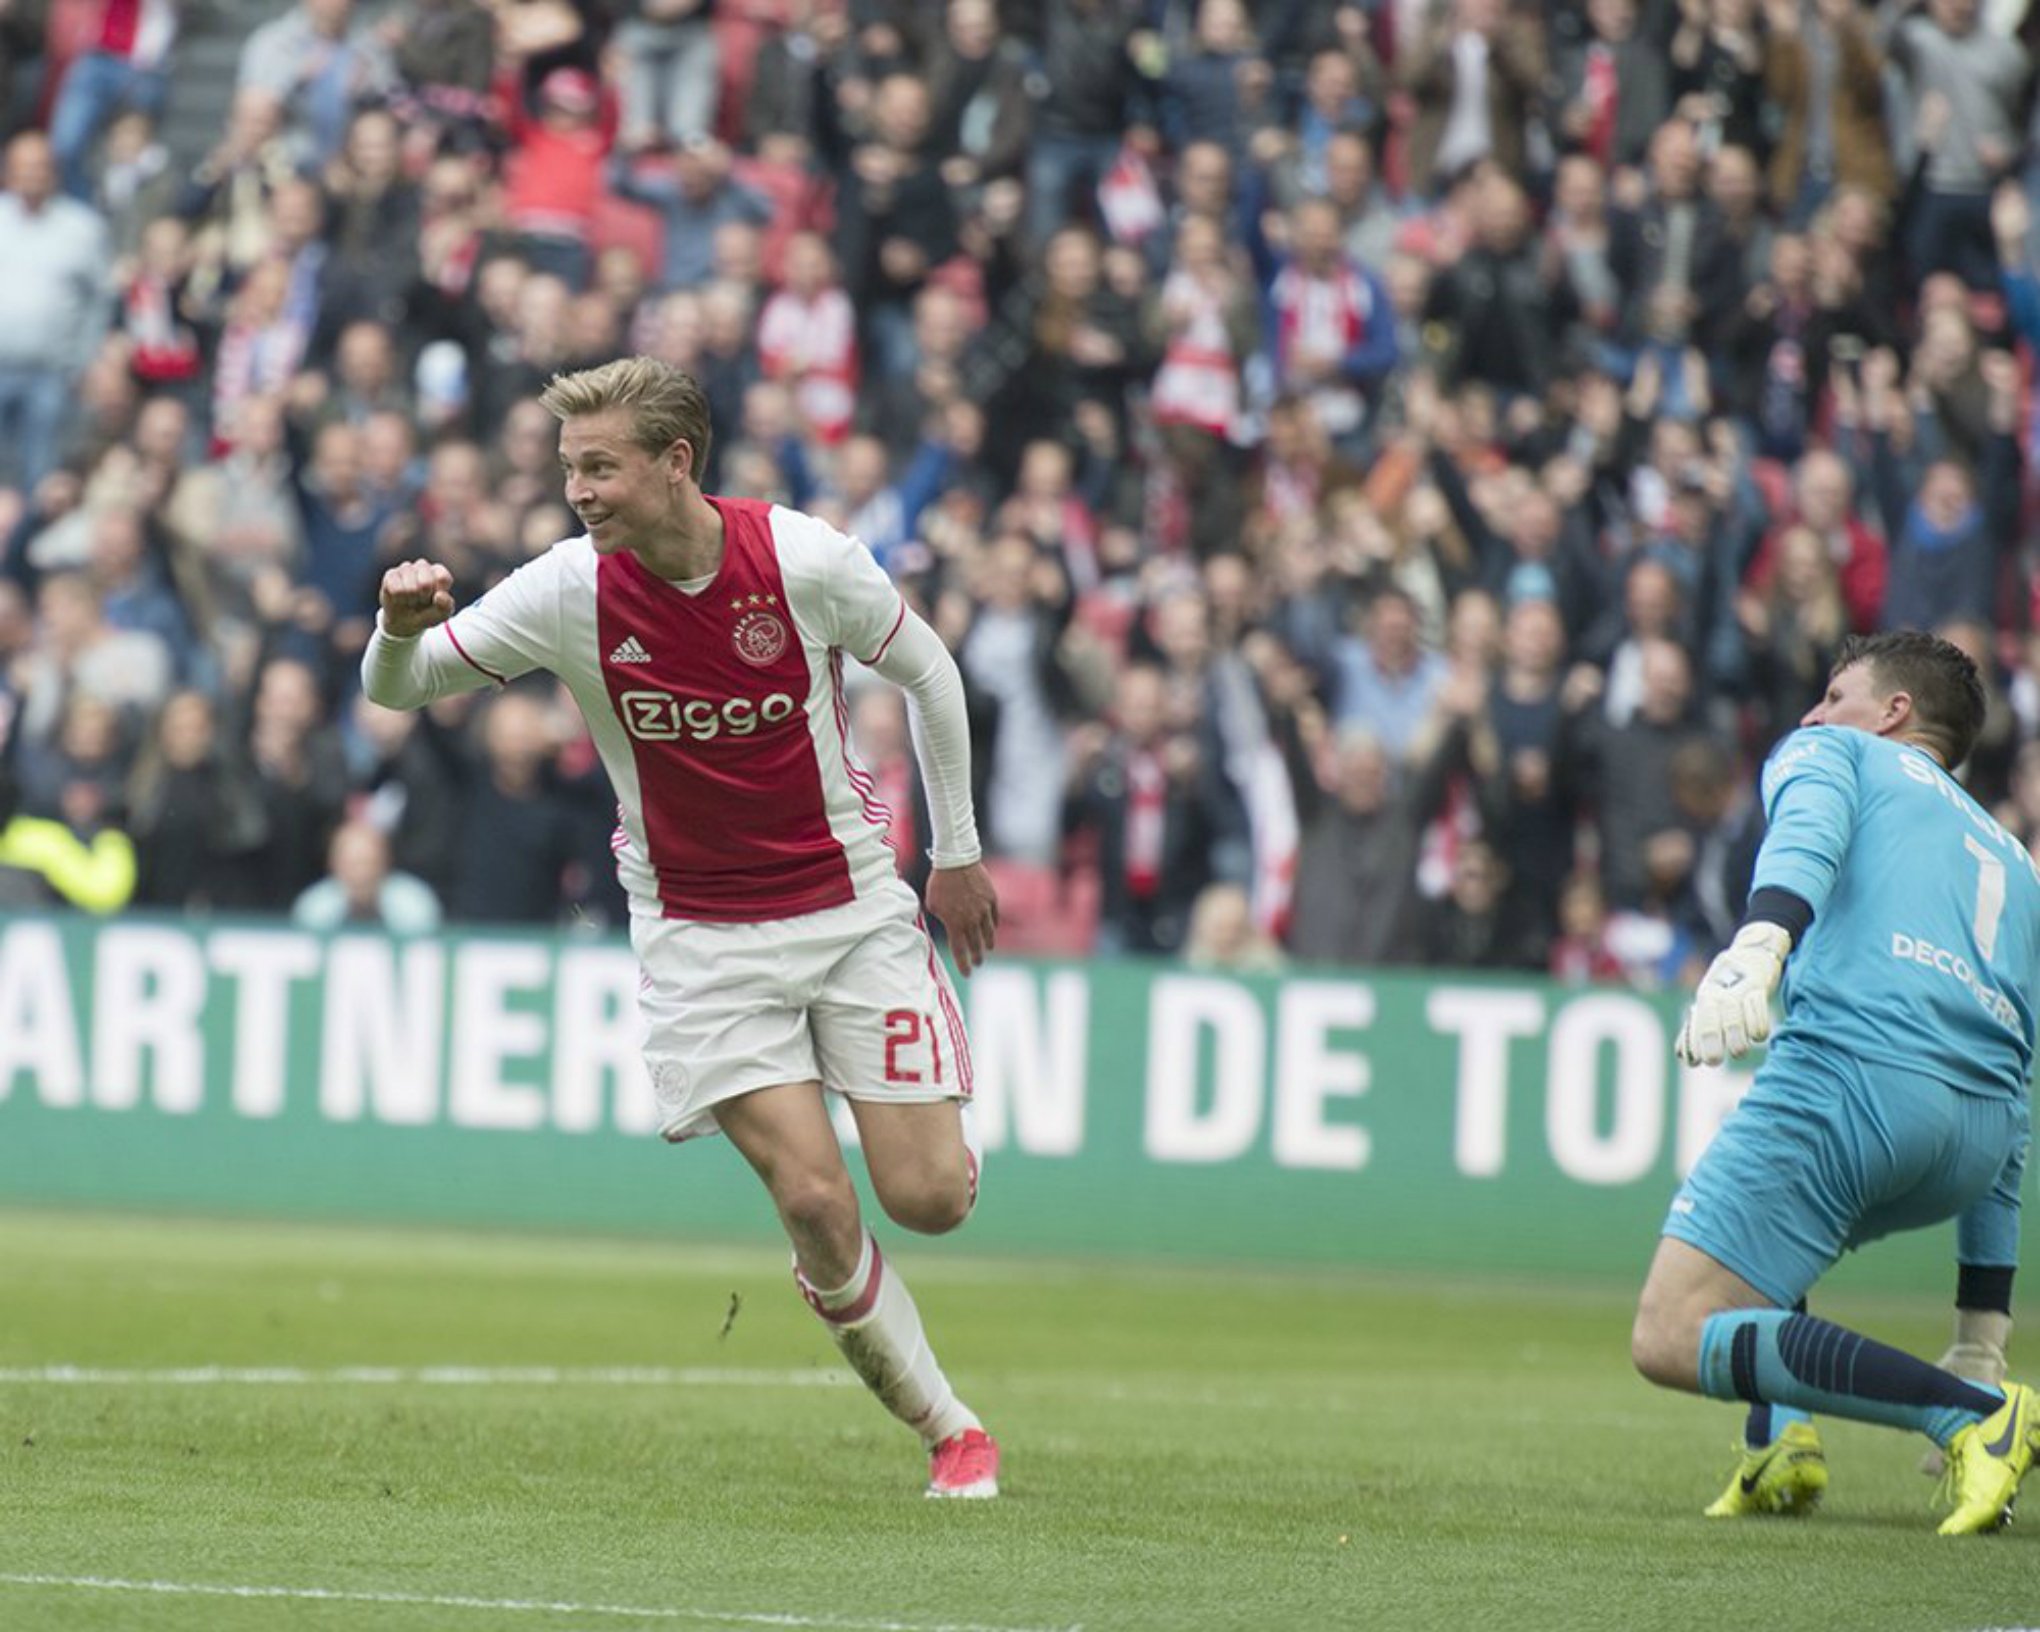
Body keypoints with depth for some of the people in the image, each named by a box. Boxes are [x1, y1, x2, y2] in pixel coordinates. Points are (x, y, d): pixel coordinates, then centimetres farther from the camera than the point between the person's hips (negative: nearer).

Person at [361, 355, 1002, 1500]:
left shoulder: (806, 560, -15)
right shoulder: (570, 592, -12)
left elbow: (929, 671, 3)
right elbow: (398, 691, -6)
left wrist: (957, 851, 8)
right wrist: (403, 631, -30)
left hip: (852, 902, 0)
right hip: (697, 928, 0)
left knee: (928, 1199, -6)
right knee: (815, 1203, -14)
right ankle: (951, 1431, 4)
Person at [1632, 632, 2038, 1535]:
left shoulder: (1829, 753, 20)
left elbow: (1809, 830, -8)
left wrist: (1759, 940, -28)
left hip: (1855, 1069, -7)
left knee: (1672, 1341, -8)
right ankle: (1779, 1446, 10)